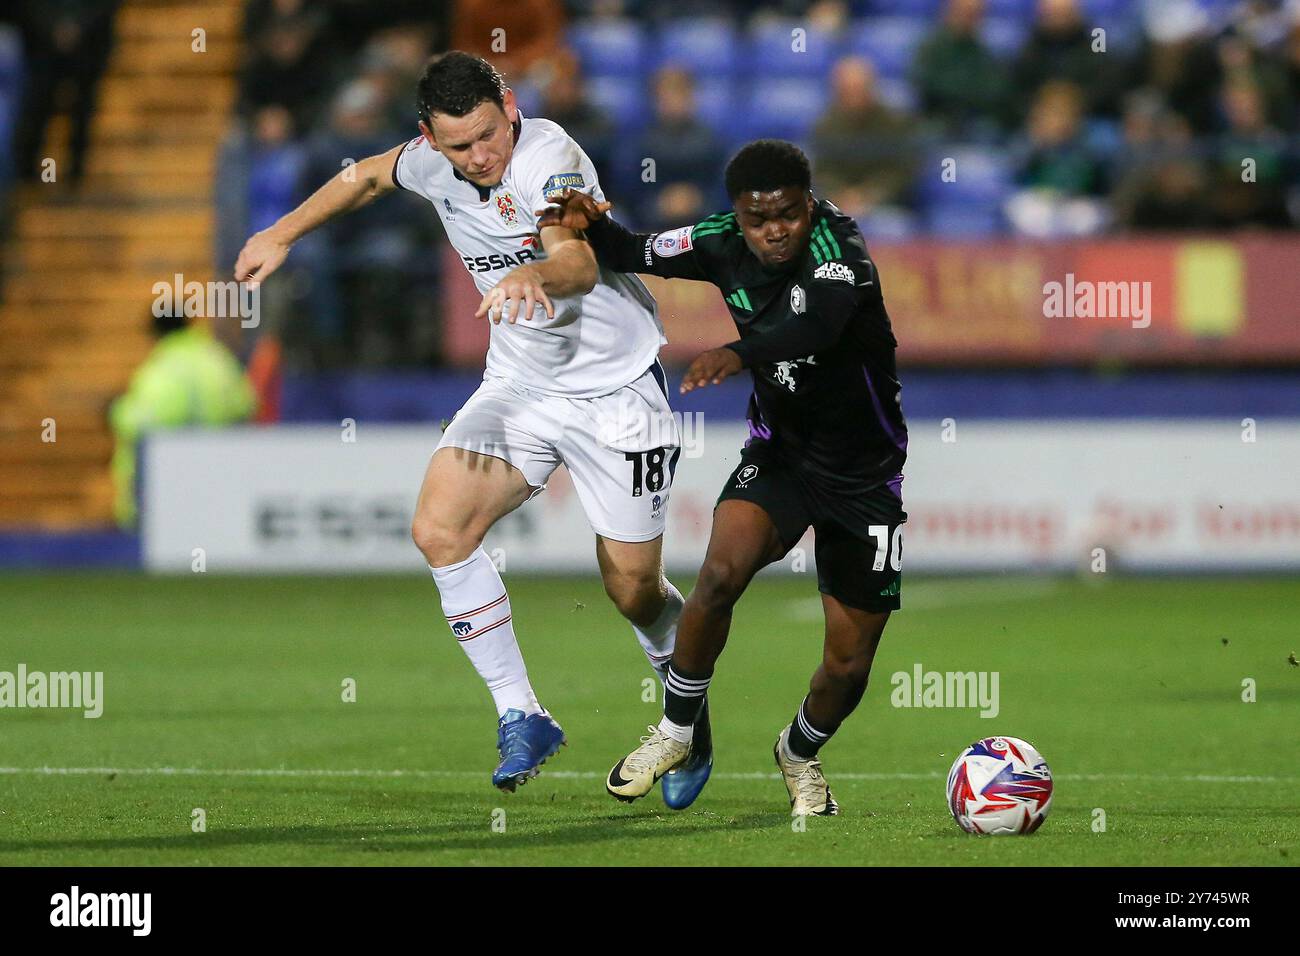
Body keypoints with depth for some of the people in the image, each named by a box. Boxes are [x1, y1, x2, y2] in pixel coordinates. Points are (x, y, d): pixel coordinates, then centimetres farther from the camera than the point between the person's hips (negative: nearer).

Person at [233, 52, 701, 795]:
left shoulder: (550, 157, -25)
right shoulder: (436, 162, -5)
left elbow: (580, 262, -44)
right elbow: (369, 177, 19)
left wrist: (534, 274, -65)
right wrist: (282, 235, 18)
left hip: (617, 389, -6)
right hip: (520, 384, 6)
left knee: (634, 590, -1)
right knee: (440, 529, -15)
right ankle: (521, 719, -4)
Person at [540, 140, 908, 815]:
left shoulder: (837, 243, -25)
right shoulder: (723, 244, -9)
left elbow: (821, 318, -46)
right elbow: (637, 256, 9)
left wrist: (740, 353, -63)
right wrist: (591, 226, -13)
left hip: (864, 475, -3)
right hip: (779, 452, 3)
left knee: (849, 664, 1)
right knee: (723, 570, -28)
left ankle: (800, 753, 35)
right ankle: (677, 732, -7)